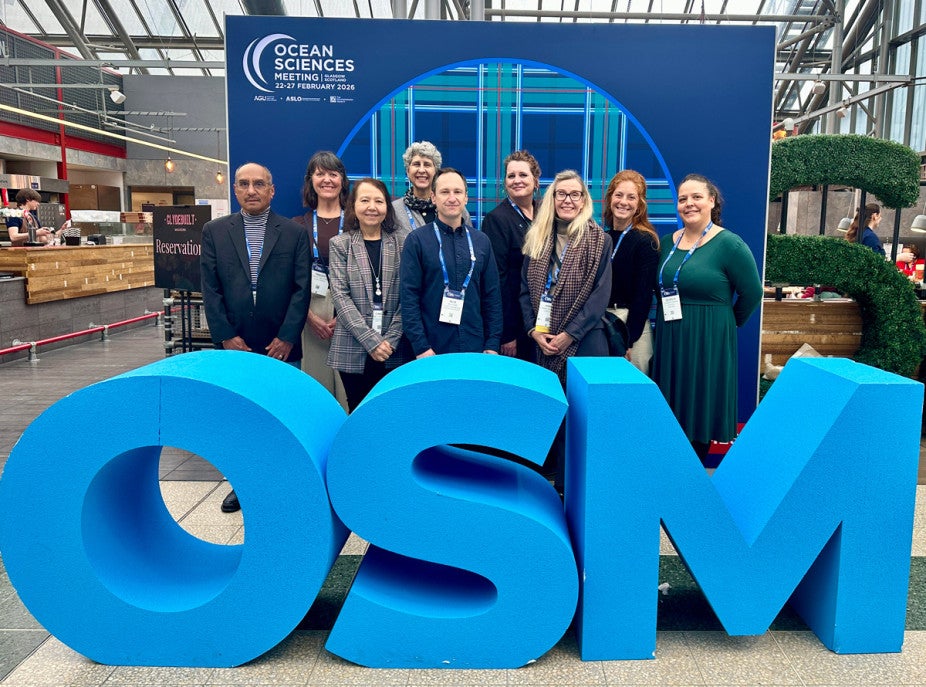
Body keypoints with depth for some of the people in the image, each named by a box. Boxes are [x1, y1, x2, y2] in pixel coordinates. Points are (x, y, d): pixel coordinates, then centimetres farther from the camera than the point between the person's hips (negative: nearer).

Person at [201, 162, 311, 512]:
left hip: (281, 345, -1)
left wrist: (287, 337, -8)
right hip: (234, 344, 2)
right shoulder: (214, 231, 6)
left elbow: (301, 289, -2)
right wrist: (226, 337, -5)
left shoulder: (294, 232, 2)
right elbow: (211, 289, 2)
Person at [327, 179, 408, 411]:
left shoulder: (402, 243, 5)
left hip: (394, 350, 1)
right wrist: (371, 340, -13)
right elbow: (340, 295, -4)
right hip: (353, 349, 0)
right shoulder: (340, 244, 4)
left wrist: (390, 339, -10)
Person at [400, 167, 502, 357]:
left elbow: (492, 296, 7)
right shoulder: (417, 240, -4)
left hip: (475, 348, 3)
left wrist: (492, 345, 1)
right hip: (432, 351, -3)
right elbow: (409, 297, -8)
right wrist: (421, 348, -13)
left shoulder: (481, 241, 7)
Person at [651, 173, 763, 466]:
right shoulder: (667, 243, 6)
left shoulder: (729, 245, -11)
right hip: (669, 341, 6)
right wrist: (672, 320, 10)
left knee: (699, 414, 5)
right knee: (671, 413, 11)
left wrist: (725, 323, 4)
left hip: (708, 343, -5)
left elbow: (752, 293, -6)